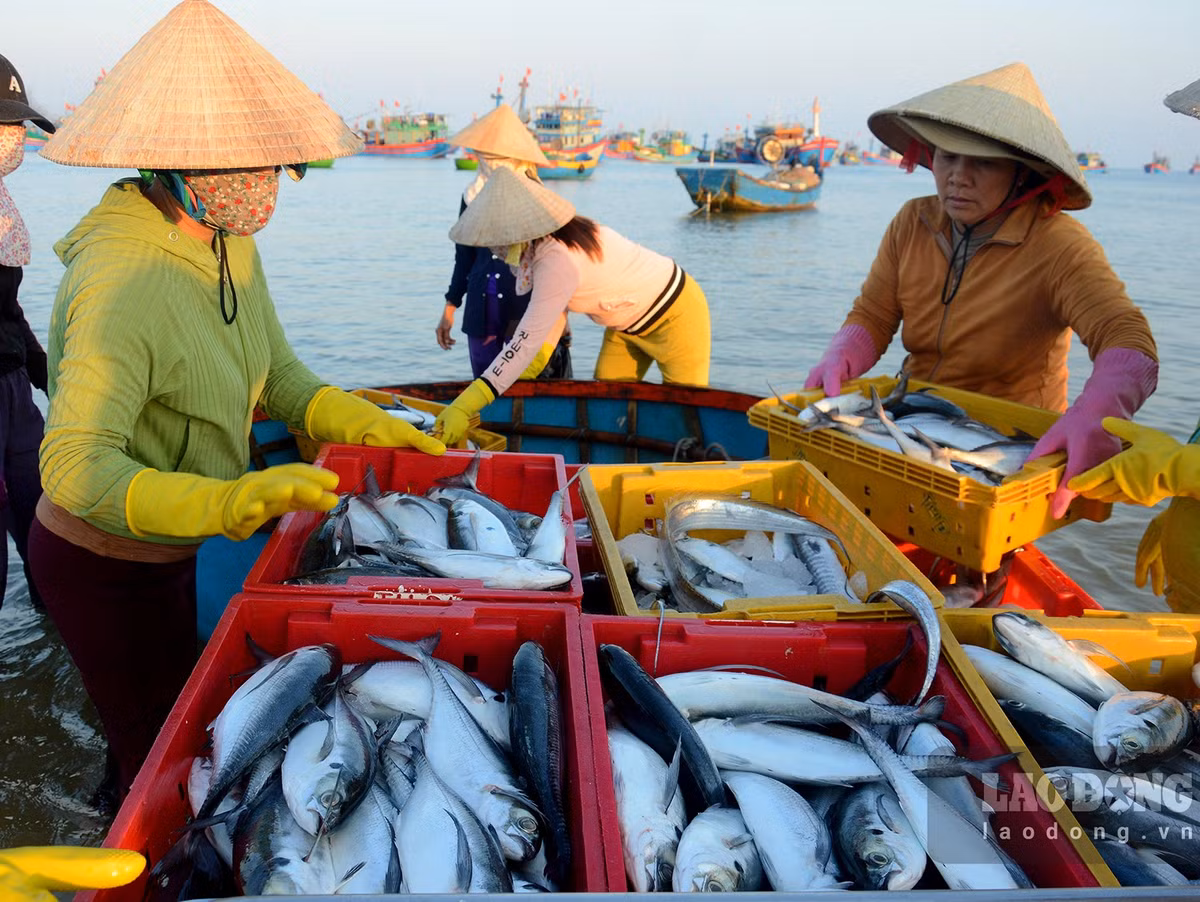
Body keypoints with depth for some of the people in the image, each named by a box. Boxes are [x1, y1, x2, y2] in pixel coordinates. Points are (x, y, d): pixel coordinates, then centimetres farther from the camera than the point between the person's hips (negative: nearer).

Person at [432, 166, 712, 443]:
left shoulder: (558, 261, -37)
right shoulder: (546, 241, -11)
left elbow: (526, 342, -41)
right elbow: (554, 307, 0)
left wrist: (464, 406, -44)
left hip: (676, 314, -9)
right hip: (629, 321, 9)